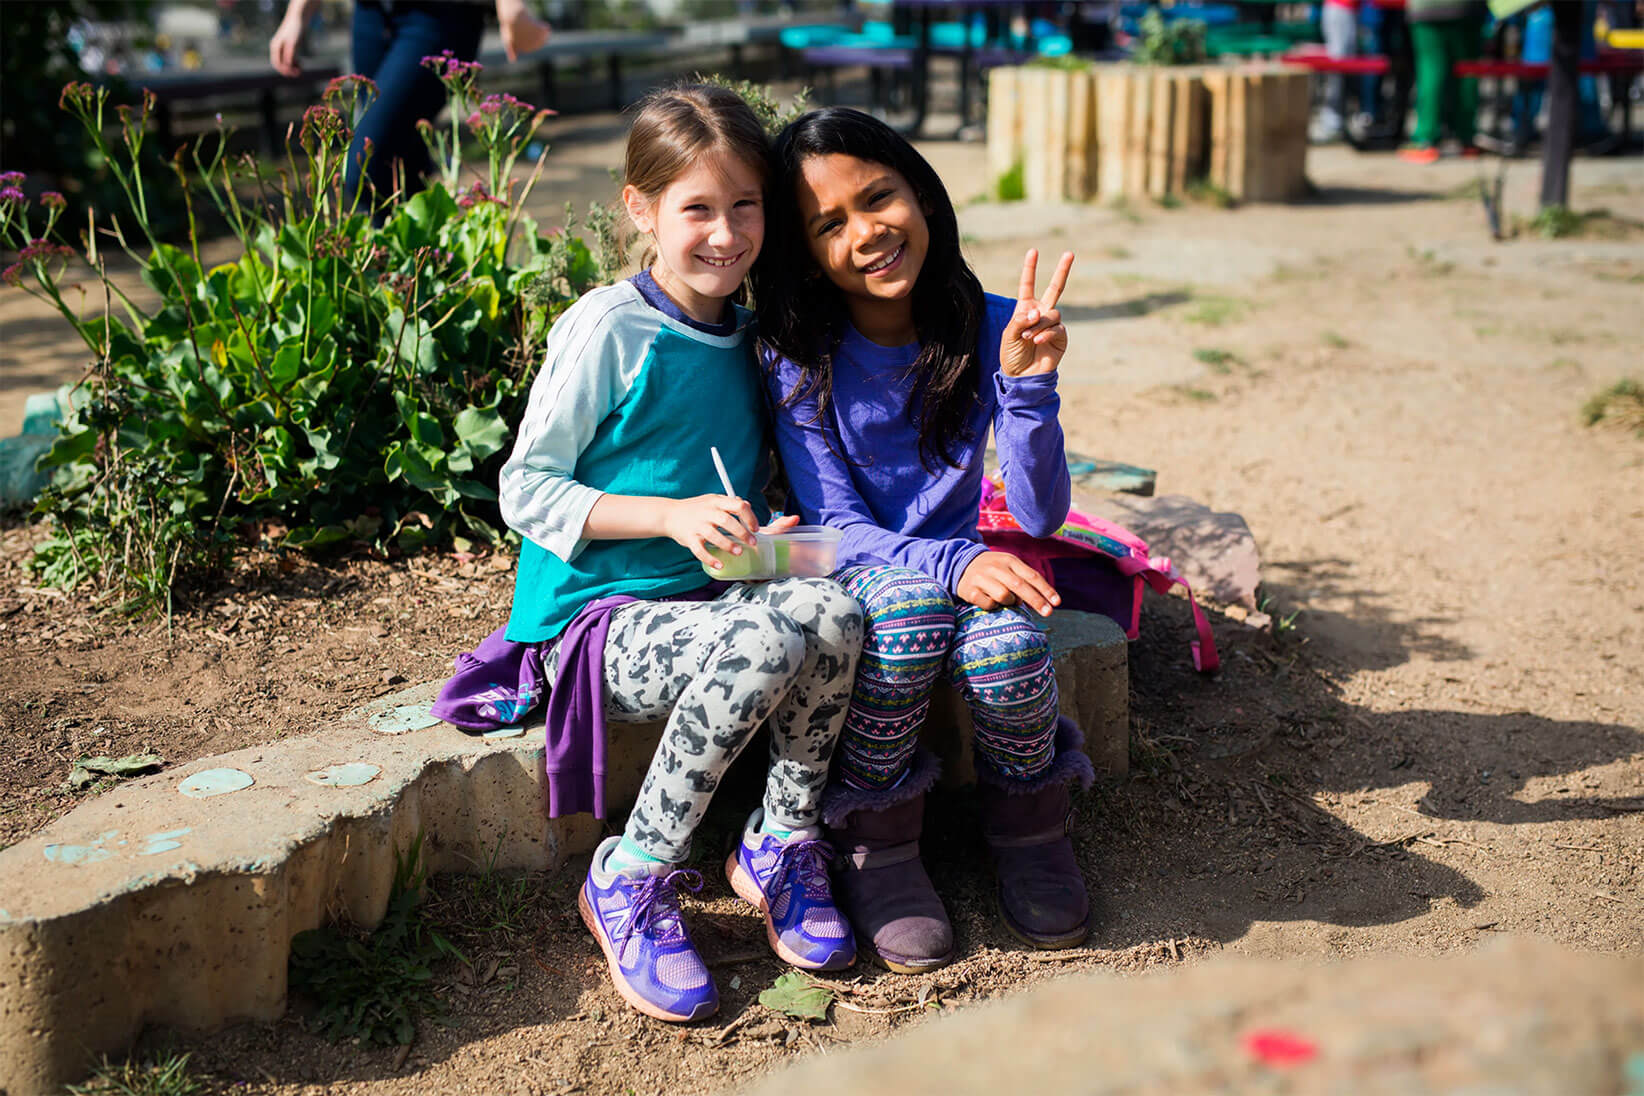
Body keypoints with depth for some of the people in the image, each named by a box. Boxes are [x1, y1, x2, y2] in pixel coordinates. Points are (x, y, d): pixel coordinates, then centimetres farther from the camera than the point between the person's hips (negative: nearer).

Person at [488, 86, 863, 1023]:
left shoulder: (749, 336, 11)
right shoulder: (606, 330, -9)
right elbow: (526, 490, -10)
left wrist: (764, 536, 1)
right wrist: (674, 513, -20)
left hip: (713, 595, 6)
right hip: (600, 618, -5)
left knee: (833, 616, -25)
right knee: (764, 648, -33)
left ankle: (782, 845, -4)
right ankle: (630, 882, -14)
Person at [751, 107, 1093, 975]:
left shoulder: (990, 330, -10)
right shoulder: (797, 360, -13)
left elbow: (1040, 517, -13)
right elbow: (840, 529, -14)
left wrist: (1029, 384, -28)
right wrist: (950, 566, -33)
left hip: (959, 561, 2)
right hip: (851, 576, -1)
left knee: (1007, 636, -32)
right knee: (909, 609, -36)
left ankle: (1027, 823, -1)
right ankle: (877, 841, -13)